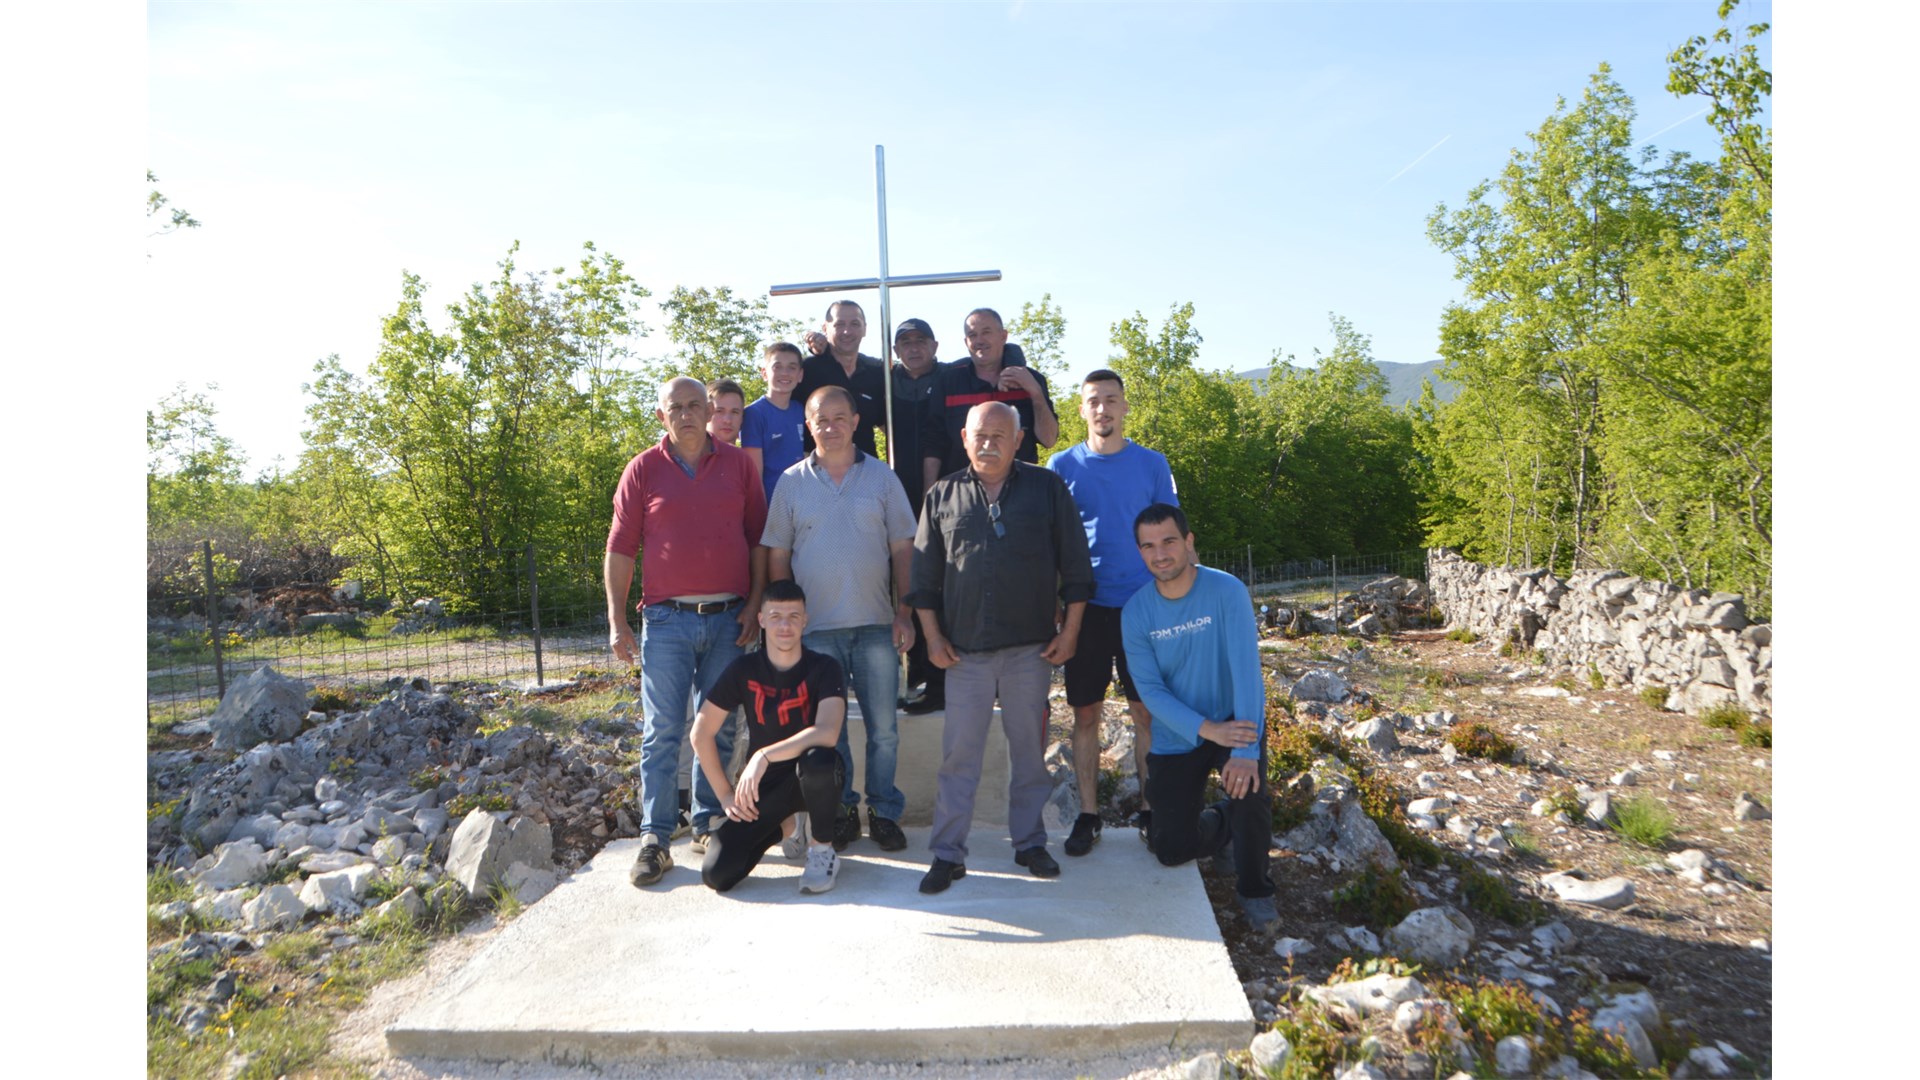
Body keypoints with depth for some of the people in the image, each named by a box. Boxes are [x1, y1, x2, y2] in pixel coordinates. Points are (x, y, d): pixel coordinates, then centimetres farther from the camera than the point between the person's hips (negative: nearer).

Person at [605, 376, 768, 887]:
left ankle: (708, 823, 22)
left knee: (719, 729, 9)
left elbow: (759, 538, 8)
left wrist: (755, 603, 0)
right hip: (667, 619, -1)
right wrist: (616, 620, -3)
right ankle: (655, 839, 7)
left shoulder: (738, 463, 6)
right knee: (662, 732, 0)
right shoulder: (643, 470, 3)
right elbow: (620, 550, 3)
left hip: (728, 618, 2)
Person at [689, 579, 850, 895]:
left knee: (817, 760, -39)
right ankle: (773, 831, 18)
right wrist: (725, 795, -2)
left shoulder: (823, 668, -12)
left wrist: (764, 756, -33)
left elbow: (827, 733, -30)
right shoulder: (744, 670, -5)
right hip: (762, 787, 3)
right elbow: (701, 733, 1)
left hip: (810, 782, -2)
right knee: (716, 874, -17)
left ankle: (822, 850, -10)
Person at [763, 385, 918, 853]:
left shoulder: (881, 477, 4)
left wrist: (905, 614, -3)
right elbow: (777, 556, 7)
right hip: (816, 627, 0)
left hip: (876, 625, 0)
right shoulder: (791, 482, 5)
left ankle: (884, 812, 20)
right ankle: (841, 811, 23)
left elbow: (903, 549, 4)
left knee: (883, 729, 6)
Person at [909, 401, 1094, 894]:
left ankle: (1029, 842, 24)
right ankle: (948, 853, 12)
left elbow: (1075, 565, 4)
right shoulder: (942, 496, 7)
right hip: (964, 650, 1)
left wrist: (1069, 630, -1)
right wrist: (932, 635, 2)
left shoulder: (1047, 488, 4)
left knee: (1029, 748, 10)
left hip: (1031, 648, 0)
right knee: (959, 752, 3)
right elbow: (924, 574, 9)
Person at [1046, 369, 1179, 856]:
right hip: (1086, 608, 0)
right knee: (1085, 714, 5)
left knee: (1145, 711, 5)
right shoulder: (1063, 465, 3)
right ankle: (1088, 815, 16)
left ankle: (1150, 810, 18)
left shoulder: (1152, 464, 5)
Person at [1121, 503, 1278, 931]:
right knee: (1172, 850, 0)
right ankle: (1223, 823, 36)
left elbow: (1246, 669, -25)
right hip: (1176, 737, 2)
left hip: (1235, 722, -2)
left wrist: (1246, 751, -35)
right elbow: (1149, 689, -12)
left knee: (1247, 789, -31)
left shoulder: (1226, 591, -18)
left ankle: (1254, 888, -1)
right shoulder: (1136, 612, -10)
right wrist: (1208, 730, -26)